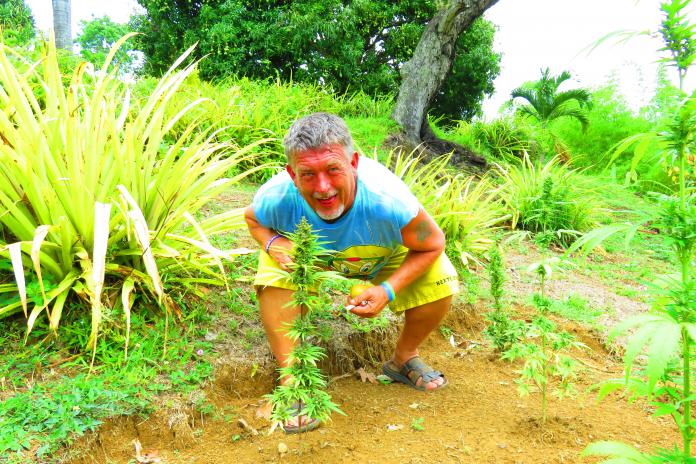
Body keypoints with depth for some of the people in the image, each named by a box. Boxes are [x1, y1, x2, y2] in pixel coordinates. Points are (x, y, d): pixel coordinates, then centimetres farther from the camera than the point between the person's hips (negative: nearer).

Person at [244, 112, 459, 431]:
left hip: (385, 258, 0)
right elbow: (252, 218, -9)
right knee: (274, 274, -31)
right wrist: (271, 242, -32)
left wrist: (388, 290, -35)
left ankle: (404, 359, 6)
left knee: (440, 281, -22)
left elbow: (433, 244, -23)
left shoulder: (388, 201, -42)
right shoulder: (276, 198, -35)